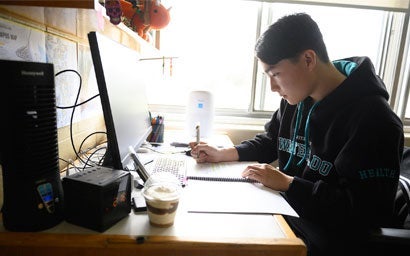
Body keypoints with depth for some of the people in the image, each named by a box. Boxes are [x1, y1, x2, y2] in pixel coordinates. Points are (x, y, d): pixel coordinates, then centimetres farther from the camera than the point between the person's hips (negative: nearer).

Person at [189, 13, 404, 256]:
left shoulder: (372, 120, -22)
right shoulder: (296, 98, 0)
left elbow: (364, 212, -23)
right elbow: (270, 142, 13)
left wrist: (286, 182, -21)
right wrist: (223, 154, 0)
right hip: (284, 213, 6)